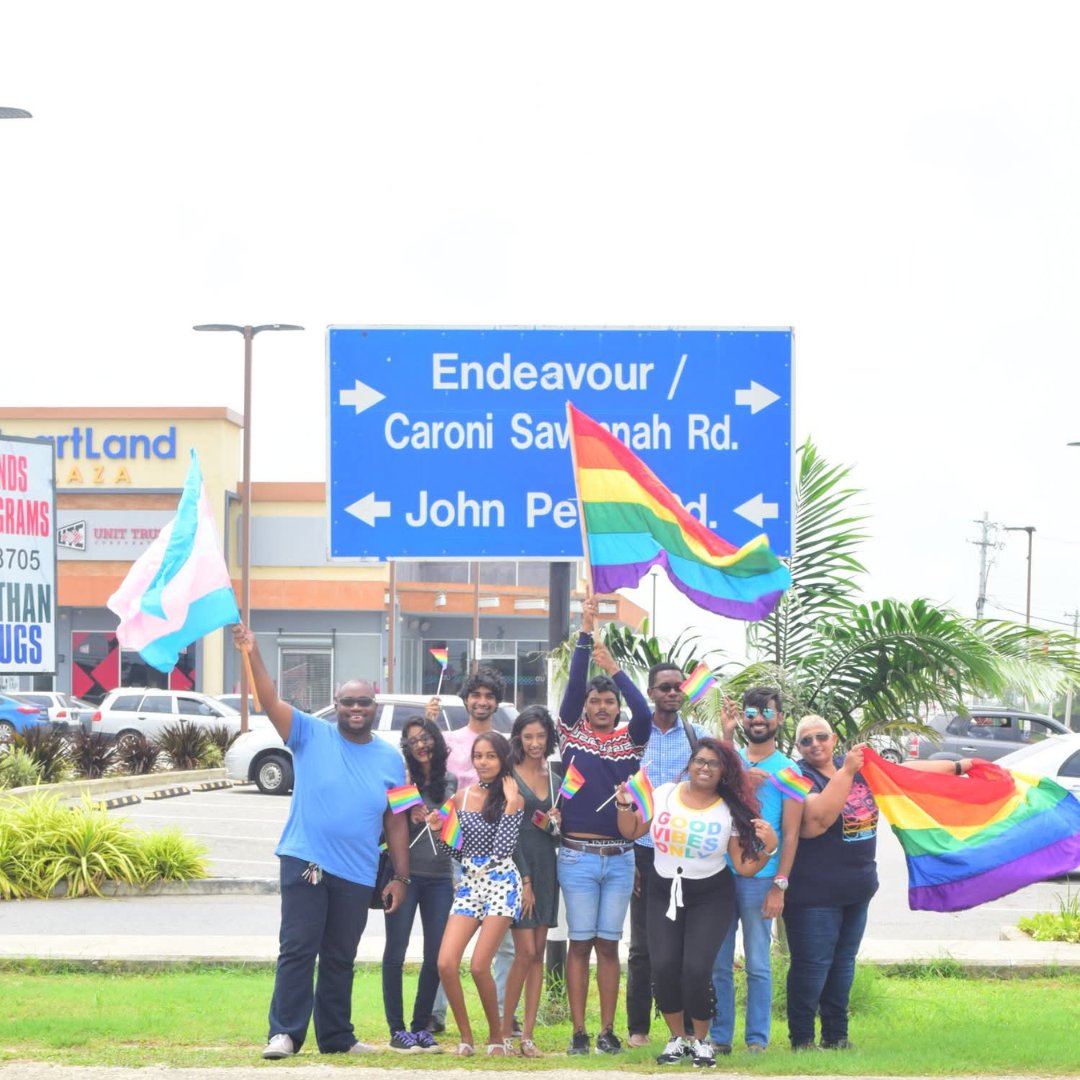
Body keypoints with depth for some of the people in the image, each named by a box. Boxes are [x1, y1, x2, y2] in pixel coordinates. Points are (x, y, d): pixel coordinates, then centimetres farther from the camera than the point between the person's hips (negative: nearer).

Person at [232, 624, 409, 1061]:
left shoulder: (390, 759, 7)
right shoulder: (311, 736, 0)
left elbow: (395, 822, 10)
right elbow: (271, 702, -13)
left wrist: (401, 876, 7)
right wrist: (252, 655, -27)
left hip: (357, 875, 3)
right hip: (304, 863, -3)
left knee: (340, 959, 11)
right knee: (297, 949, -6)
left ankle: (337, 1036, 19)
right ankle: (285, 1033, -3)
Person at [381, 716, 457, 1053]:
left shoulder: (450, 781, 10)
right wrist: (409, 816, -19)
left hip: (439, 876, 4)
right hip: (405, 872, -4)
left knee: (436, 955, 5)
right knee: (396, 951, -2)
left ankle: (421, 1026, 14)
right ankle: (397, 1029, 4)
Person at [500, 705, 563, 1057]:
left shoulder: (556, 779, 13)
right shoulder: (509, 777, -4)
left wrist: (556, 825, -4)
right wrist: (524, 880, -13)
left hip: (546, 869, 5)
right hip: (517, 867, -5)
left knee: (538, 954, 3)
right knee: (525, 952, -10)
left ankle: (527, 1035, 5)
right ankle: (504, 1033, -1)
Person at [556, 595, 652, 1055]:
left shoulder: (630, 739, 8)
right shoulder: (572, 733, 5)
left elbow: (644, 711, -12)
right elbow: (572, 686, -8)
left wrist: (614, 668, -19)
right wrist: (585, 634, -16)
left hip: (619, 856, 2)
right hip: (577, 855, -1)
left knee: (608, 944, 4)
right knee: (580, 943, -1)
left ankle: (607, 1030, 7)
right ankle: (578, 1031, 1)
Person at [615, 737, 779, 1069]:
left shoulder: (731, 811, -4)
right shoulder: (664, 794, -1)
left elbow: (744, 867, -4)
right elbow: (630, 831, 10)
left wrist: (768, 848, -20)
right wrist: (625, 806, -8)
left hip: (710, 898, -2)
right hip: (664, 894, 2)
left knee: (696, 968, -18)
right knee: (664, 966, -14)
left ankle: (701, 1041, 6)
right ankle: (676, 1039, 10)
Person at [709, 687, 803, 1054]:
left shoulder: (787, 770, 3)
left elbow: (790, 833, -1)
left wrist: (779, 885, -8)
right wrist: (726, 735, -20)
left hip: (758, 879, -3)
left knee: (757, 963, 2)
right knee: (717, 962, 5)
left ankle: (757, 1039, 8)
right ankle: (719, 1037, 12)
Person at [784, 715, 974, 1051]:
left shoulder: (860, 765, 7)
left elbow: (907, 771, 16)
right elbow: (819, 817, -29)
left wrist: (959, 766, 18)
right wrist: (846, 771, -30)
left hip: (855, 890, 7)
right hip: (814, 893, -7)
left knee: (843, 962, 14)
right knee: (812, 965, -6)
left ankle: (836, 1036, 23)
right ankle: (801, 1039, 2)